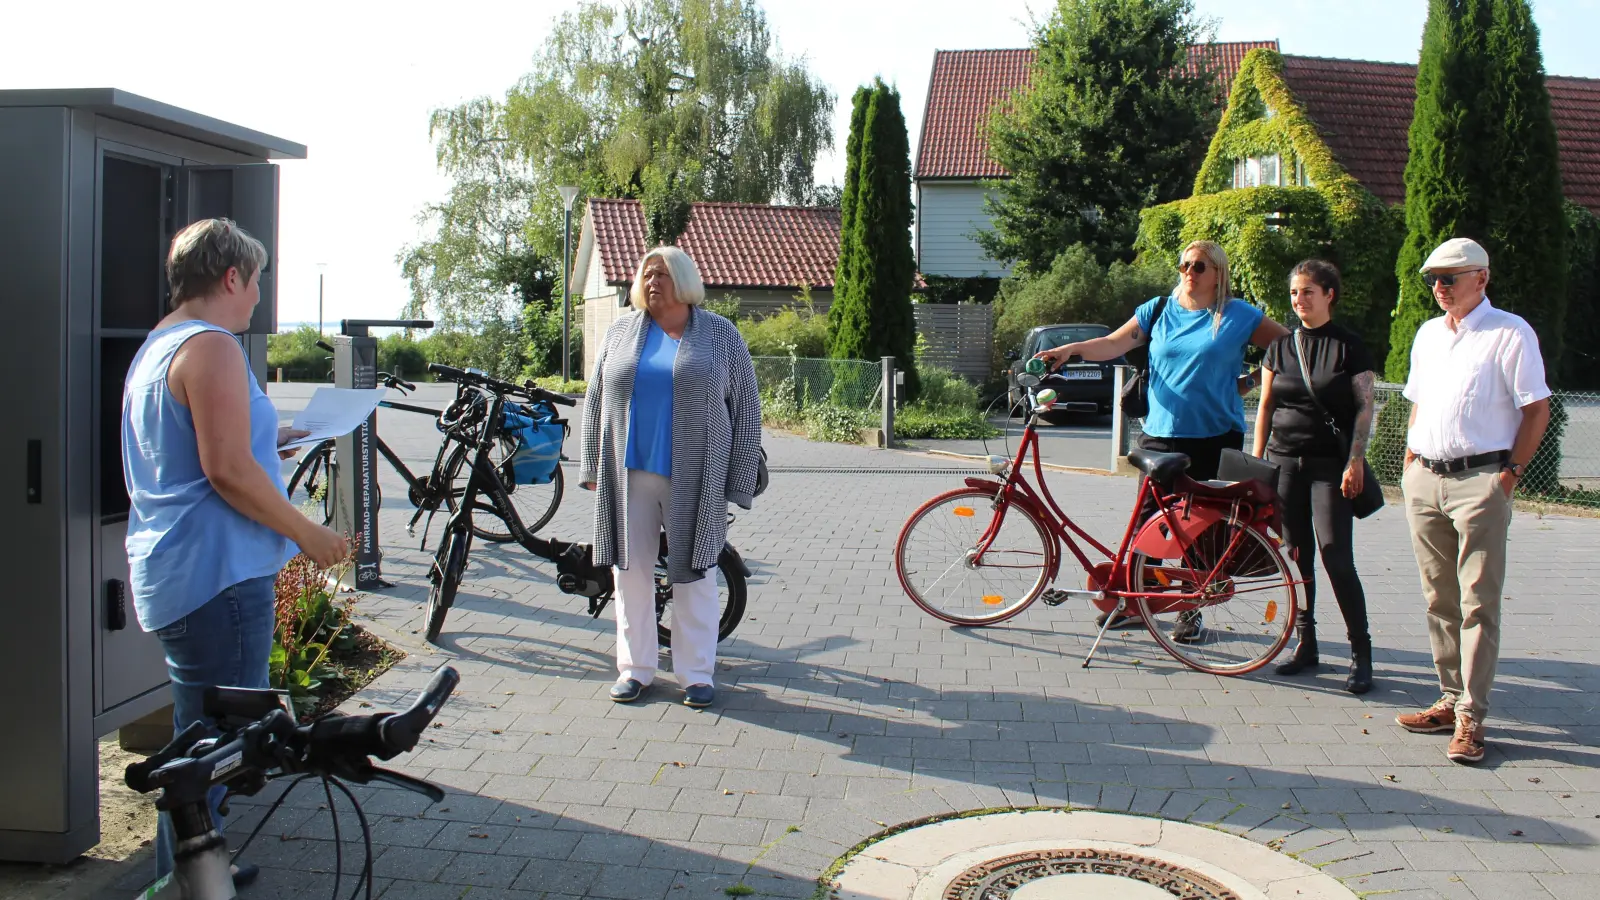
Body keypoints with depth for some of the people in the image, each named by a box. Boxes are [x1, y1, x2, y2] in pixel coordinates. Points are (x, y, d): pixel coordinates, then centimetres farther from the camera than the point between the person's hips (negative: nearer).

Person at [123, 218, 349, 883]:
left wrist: (267, 442, 29)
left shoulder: (154, 348, 18)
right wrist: (309, 535, -14)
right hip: (215, 574, -11)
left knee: (201, 739, 20)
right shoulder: (213, 347, -14)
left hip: (171, 572, 11)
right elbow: (228, 471, -22)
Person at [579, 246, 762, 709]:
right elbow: (595, 402, 14)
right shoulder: (620, 332, 10)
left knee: (693, 574, 2)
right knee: (632, 571, 6)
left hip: (693, 480, -2)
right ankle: (635, 668, 18)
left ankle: (697, 673, 13)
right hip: (629, 475, 3)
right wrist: (593, 470, 8)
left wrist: (738, 481, -3)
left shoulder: (720, 335, 3)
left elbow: (746, 410, 2)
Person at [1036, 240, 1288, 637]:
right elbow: (1115, 343, 0)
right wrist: (1071, 349, -14)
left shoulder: (1238, 316, 0)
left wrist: (1251, 381, -2)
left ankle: (1191, 611, 17)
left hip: (1215, 437, -2)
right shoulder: (1159, 310, 7)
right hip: (1161, 433, 3)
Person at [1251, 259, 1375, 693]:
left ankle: (1360, 652, -1)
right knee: (1296, 556, 6)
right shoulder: (1281, 346, 11)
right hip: (1284, 461, 4)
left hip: (1330, 465, -4)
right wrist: (1256, 459, 7)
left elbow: (1364, 407, -3)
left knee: (1337, 558, -10)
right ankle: (1305, 643, 16)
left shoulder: (1349, 346, -1)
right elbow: (1265, 406, 13)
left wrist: (1355, 461, -11)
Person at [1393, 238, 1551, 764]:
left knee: (1478, 603, -5)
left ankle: (1470, 718, -2)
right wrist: (1410, 461, 14)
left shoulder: (1510, 333, -5)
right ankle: (1450, 699, 21)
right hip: (1424, 479, 7)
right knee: (1439, 600, 11)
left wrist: (1509, 473, -11)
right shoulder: (1428, 334, 16)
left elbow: (1537, 410, -6)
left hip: (1480, 479, -7)